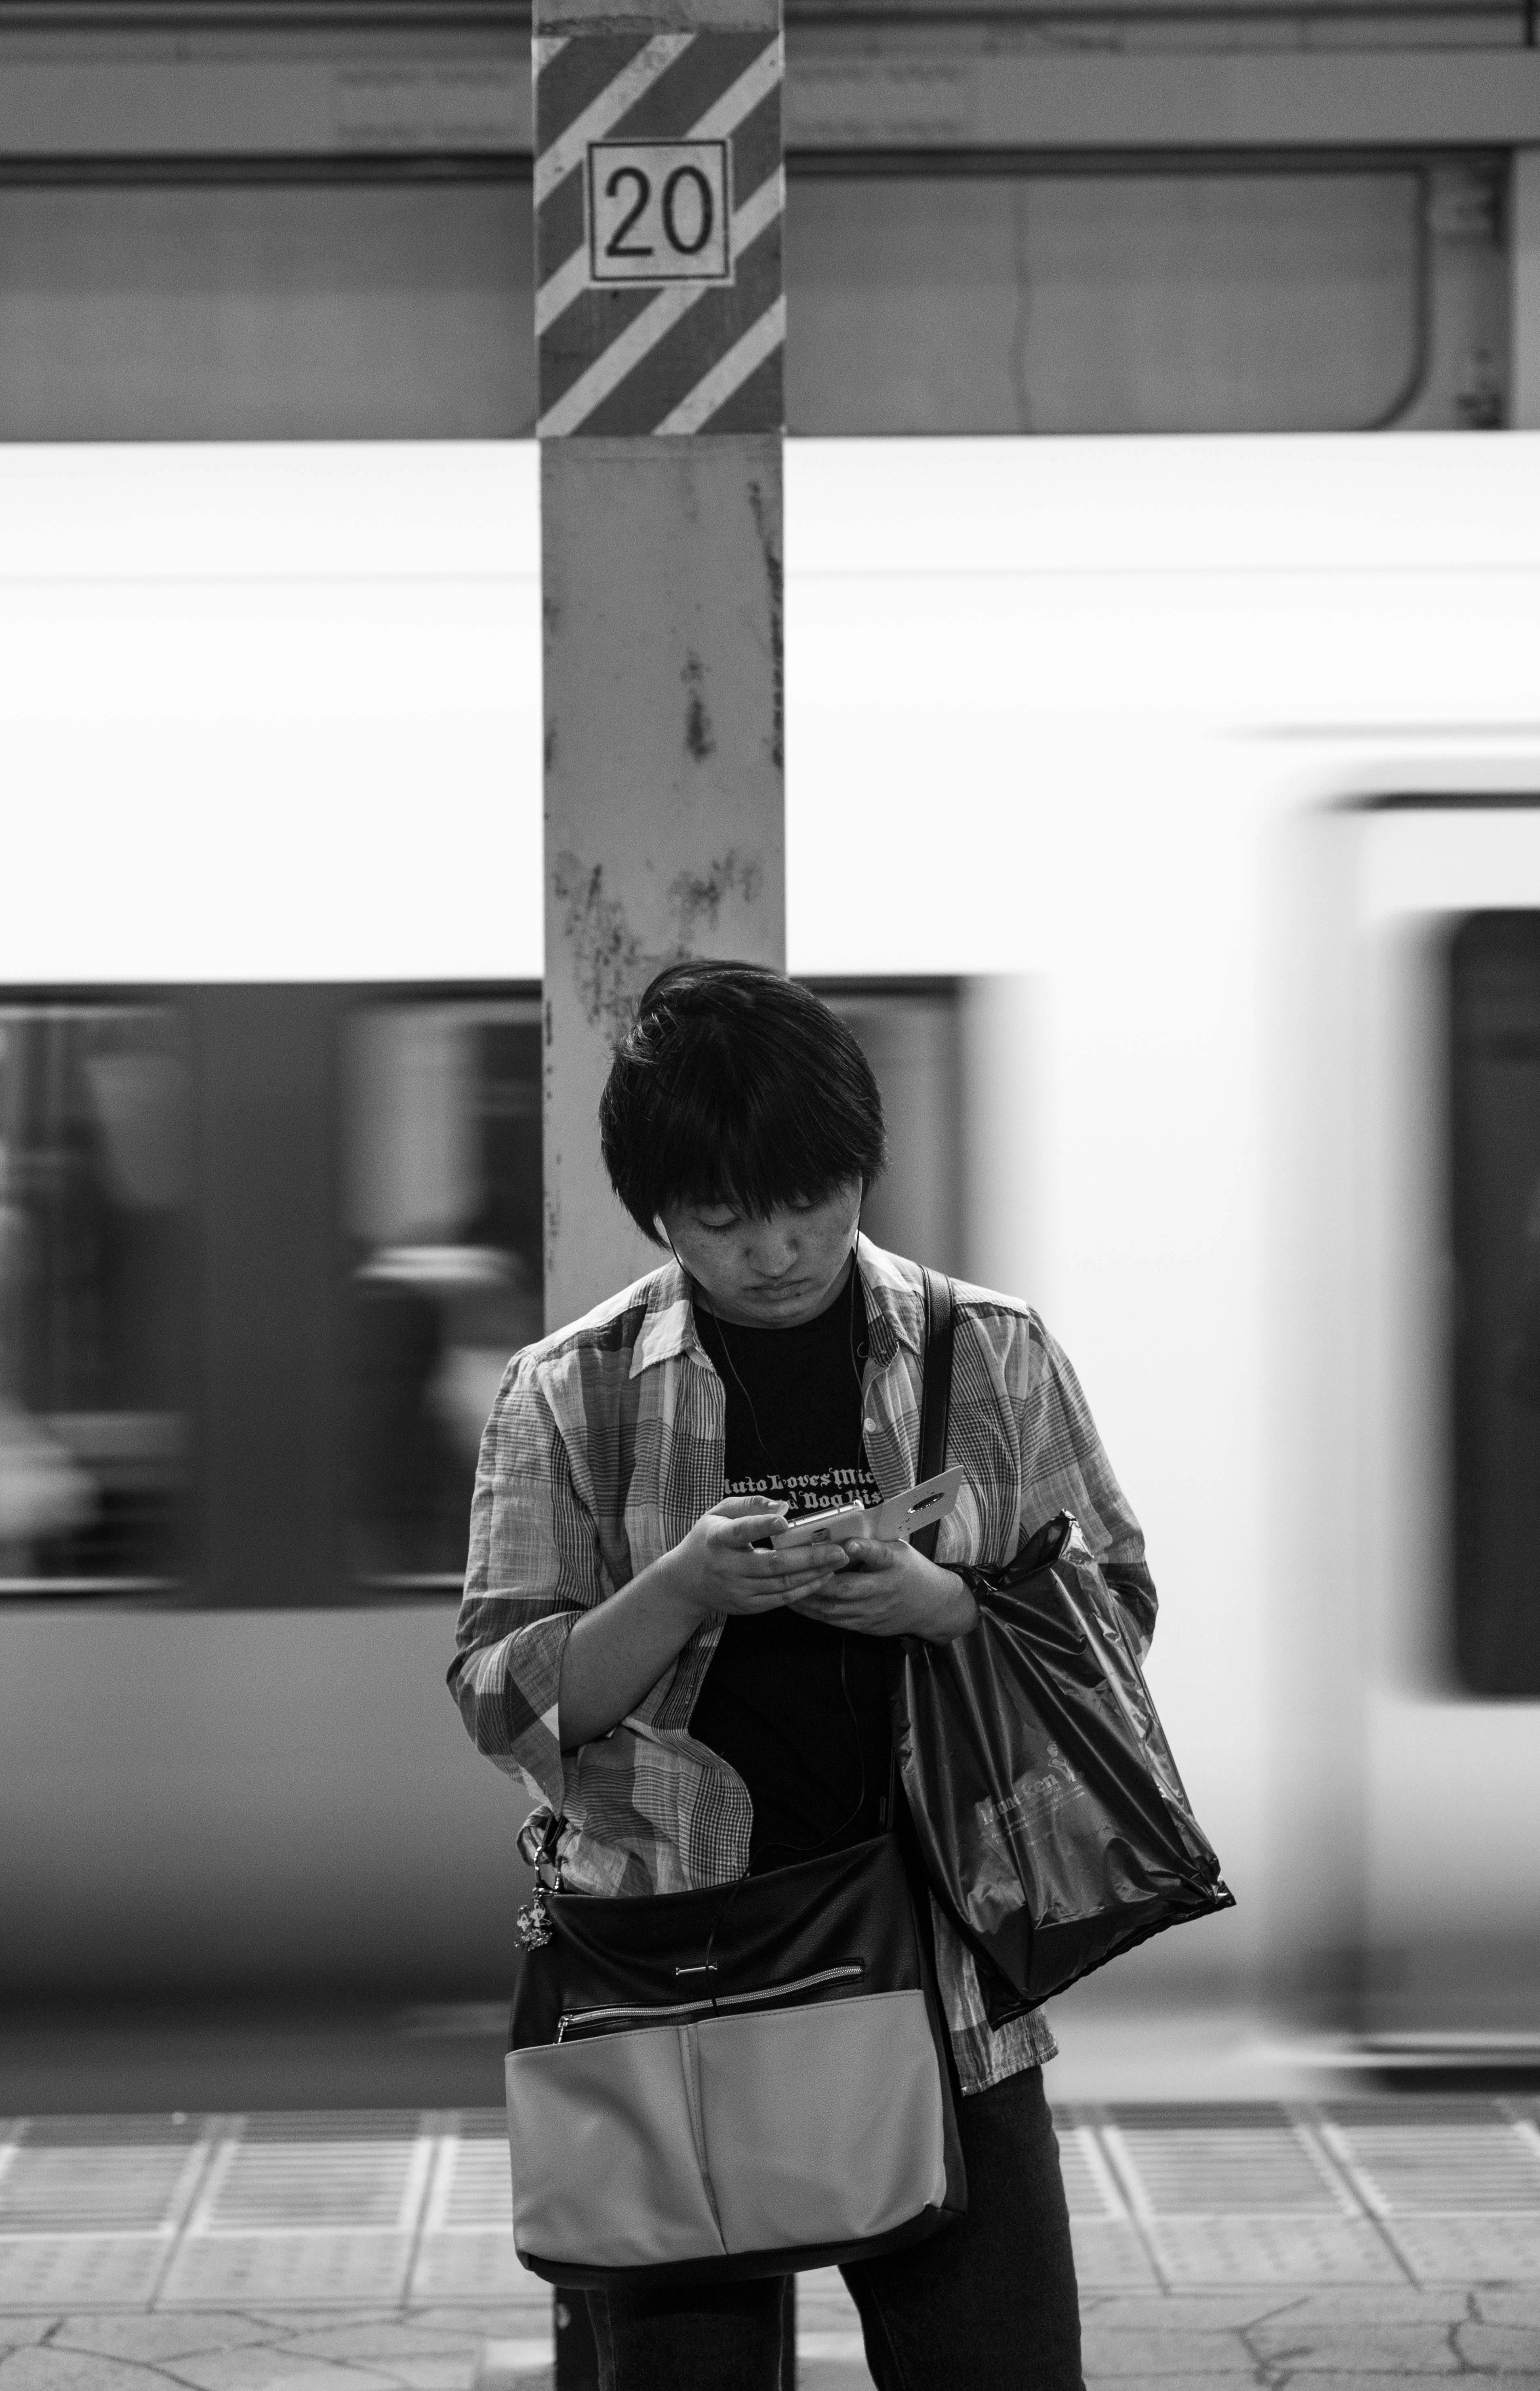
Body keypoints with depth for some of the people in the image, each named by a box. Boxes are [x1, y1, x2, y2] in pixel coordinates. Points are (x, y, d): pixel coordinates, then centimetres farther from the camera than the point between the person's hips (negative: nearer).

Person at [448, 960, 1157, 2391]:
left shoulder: (996, 1358, 4)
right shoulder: (567, 1396, 1)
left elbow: (1115, 1612, 6)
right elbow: (501, 1701, -1)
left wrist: (941, 1606, -13)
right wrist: (682, 1591, -17)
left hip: (946, 1980, 1)